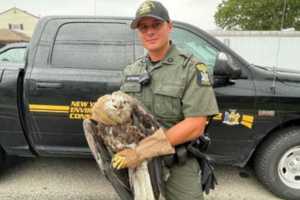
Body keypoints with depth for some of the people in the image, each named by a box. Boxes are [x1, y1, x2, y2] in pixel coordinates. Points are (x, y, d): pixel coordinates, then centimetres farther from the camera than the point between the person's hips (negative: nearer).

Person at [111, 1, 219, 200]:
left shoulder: (192, 69, -13)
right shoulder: (131, 71, 4)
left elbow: (195, 126, -20)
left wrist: (141, 151, -23)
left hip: (178, 164, -4)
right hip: (136, 161, 5)